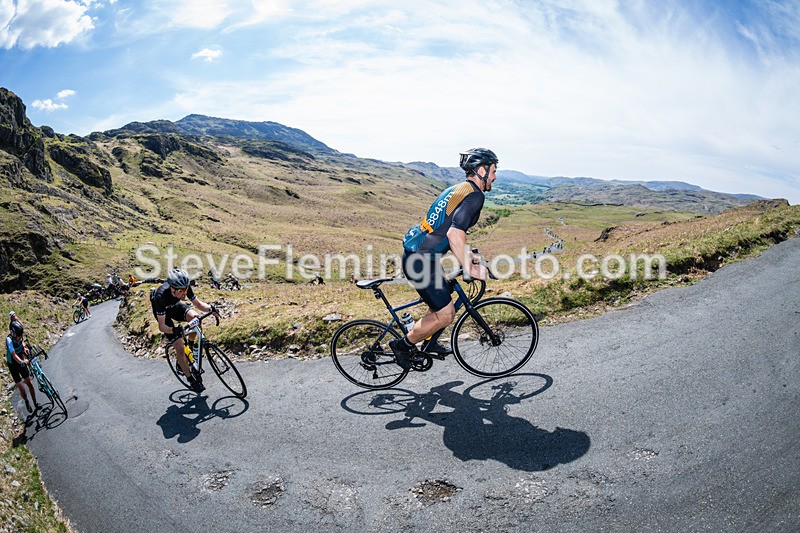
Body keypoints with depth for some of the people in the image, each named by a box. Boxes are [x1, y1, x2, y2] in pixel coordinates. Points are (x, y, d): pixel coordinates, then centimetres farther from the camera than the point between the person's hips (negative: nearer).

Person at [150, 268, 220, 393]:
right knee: (179, 348, -12)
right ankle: (192, 381, 3)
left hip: (175, 305, 4)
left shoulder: (185, 288, -30)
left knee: (195, 317, -28)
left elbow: (198, 304, -18)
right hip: (162, 312, -4)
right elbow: (161, 326, -37)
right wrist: (174, 330, -57)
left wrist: (210, 308, -39)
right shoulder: (161, 295, -41)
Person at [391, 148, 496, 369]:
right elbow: (454, 234, -26)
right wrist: (470, 269, -20)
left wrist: (467, 255, 26)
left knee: (441, 304, 24)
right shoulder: (475, 195, -14)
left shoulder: (457, 189, 17)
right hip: (421, 260, -10)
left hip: (415, 253, 10)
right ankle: (403, 344, 14)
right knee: (445, 315, -1)